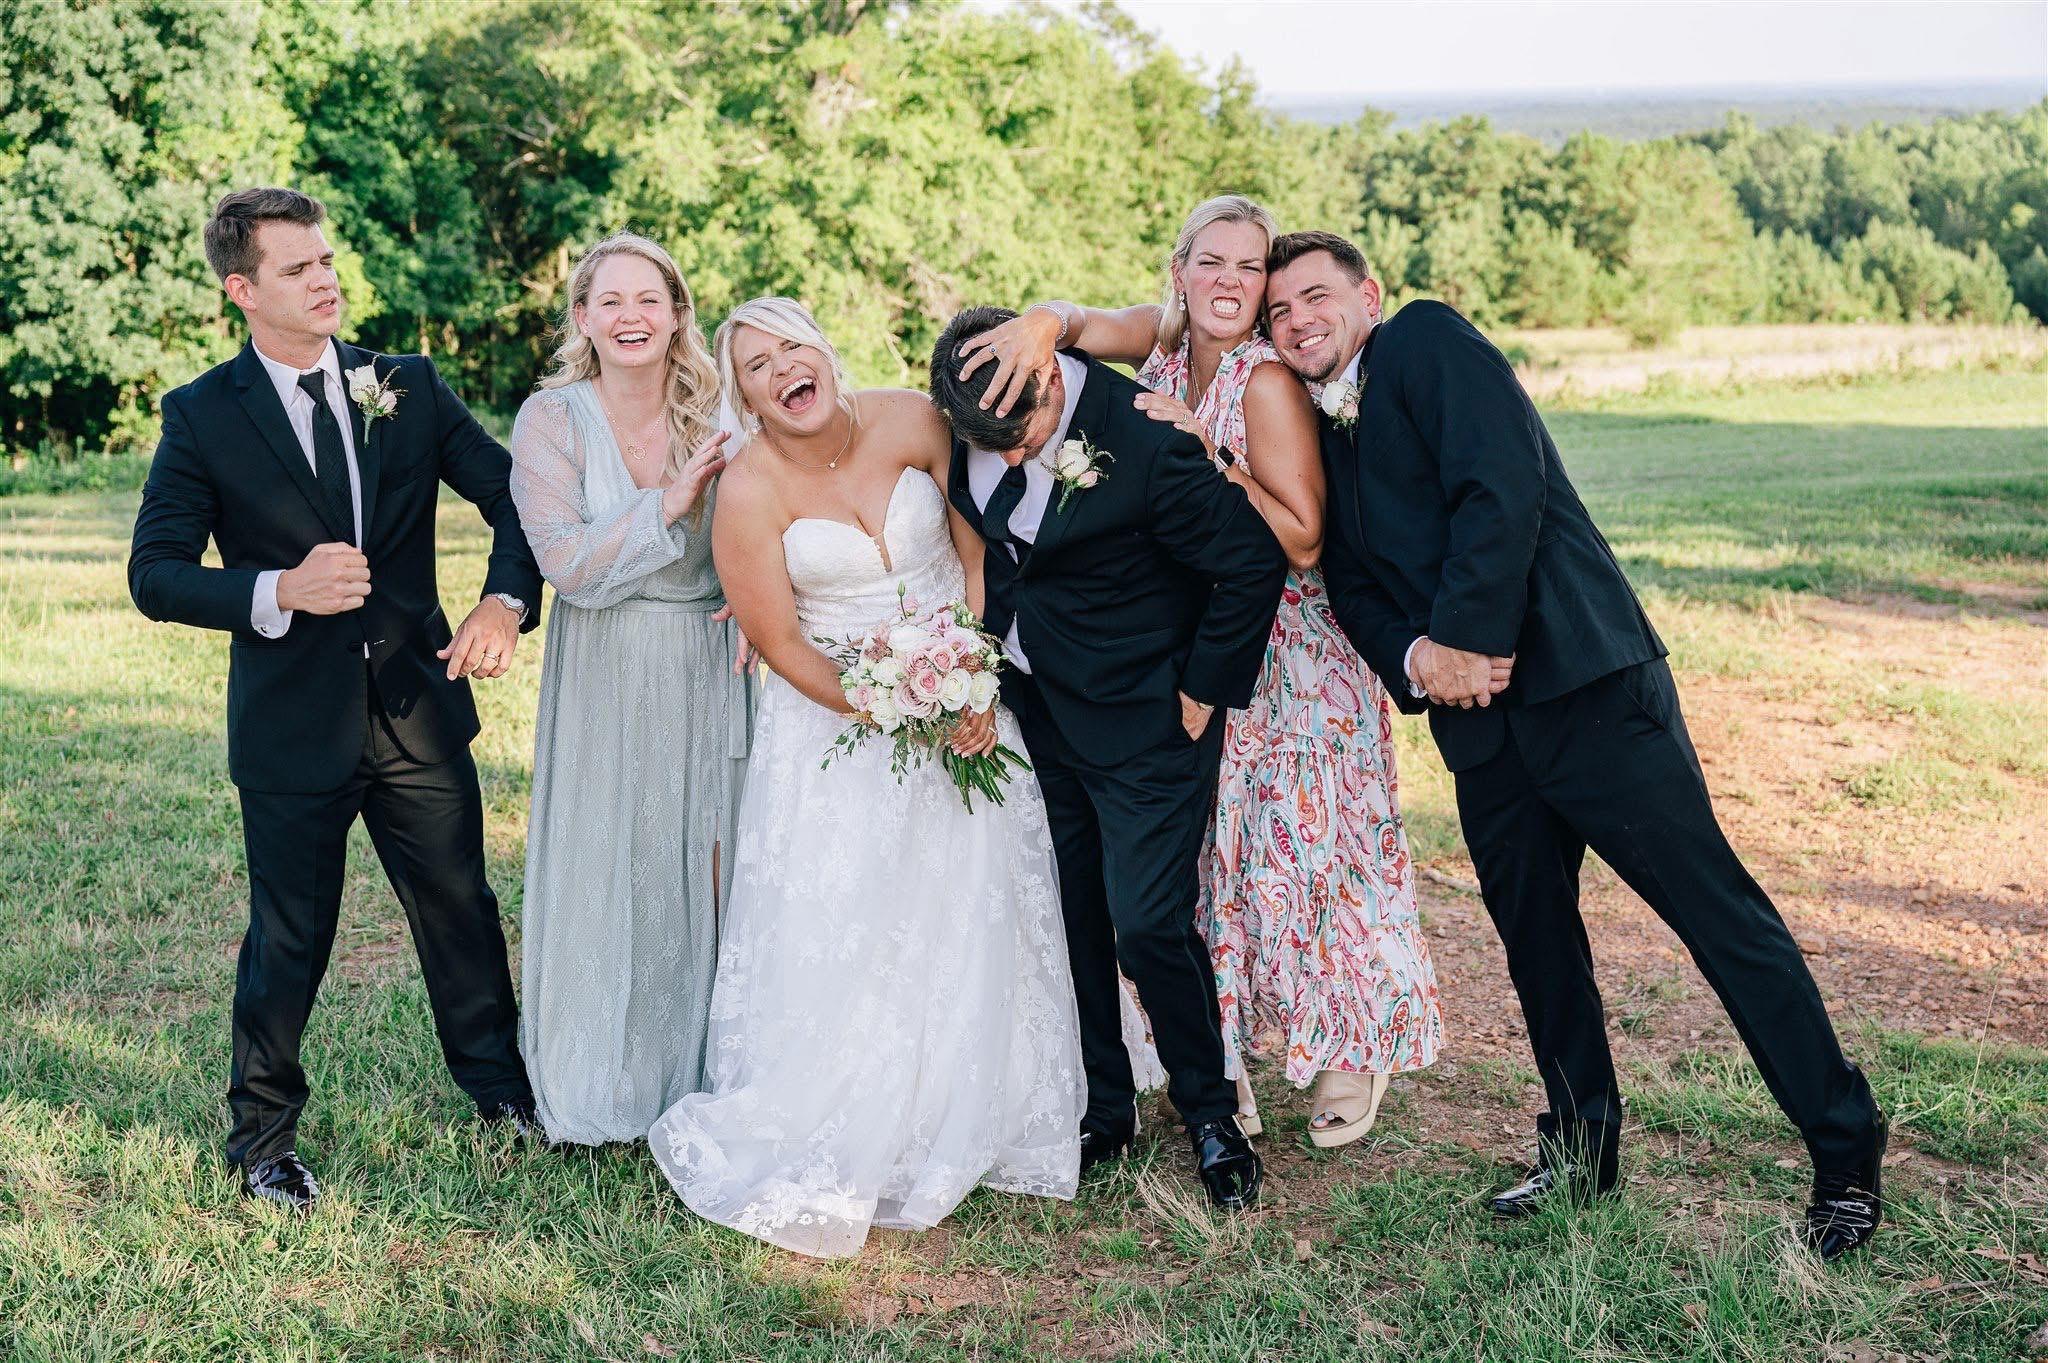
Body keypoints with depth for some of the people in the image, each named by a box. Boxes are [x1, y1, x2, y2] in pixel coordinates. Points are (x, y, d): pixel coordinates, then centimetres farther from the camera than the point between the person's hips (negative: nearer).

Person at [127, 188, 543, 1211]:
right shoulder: (203, 415, -7)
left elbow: (514, 493, 0)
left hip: (418, 709, 3)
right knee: (289, 939, 11)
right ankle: (263, 1133, 32)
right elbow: (155, 576, -8)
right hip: (293, 725, -3)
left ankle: (500, 1085, 39)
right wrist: (278, 592, -24)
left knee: (461, 907, 15)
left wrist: (505, 601, -18)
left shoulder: (409, 386, 1)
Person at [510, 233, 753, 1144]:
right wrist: (666, 505, -19)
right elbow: (565, 562, -15)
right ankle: (601, 1083, 19)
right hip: (607, 674, -2)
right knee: (610, 868, 3)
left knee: (709, 862, 6)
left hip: (709, 669, 3)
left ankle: (701, 1069, 21)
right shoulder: (551, 419, -6)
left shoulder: (713, 416, 2)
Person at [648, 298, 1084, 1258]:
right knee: (840, 937, -2)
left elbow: (979, 551, -1)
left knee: (975, 918, 8)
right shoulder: (748, 492, -14)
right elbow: (781, 646, -11)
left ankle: (968, 1128, 26)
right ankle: (832, 1150, 16)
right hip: (838, 723, -3)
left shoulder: (912, 423, -7)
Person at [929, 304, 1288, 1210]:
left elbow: (1254, 560, -17)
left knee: (1148, 924, -6)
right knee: (1072, 918, 11)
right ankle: (1104, 1110, 28)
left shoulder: (1146, 445, -26)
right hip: (1035, 707, 6)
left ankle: (1208, 1110, 19)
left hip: (1142, 718, -6)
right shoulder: (970, 421, -8)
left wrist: (1205, 693, -11)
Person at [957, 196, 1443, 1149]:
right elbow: (1084, 324, -17)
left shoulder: (1267, 380, -19)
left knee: (1298, 848, 3)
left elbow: (1301, 539, -21)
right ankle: (1221, 1066, 20)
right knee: (1201, 855, 7)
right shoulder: (1164, 339, -1)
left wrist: (1206, 454, -28)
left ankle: (1353, 1050, 24)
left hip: (1286, 653, -5)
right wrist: (1043, 324, -39)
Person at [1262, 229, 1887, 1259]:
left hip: (1580, 680, -8)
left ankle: (1845, 1150, 6)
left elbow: (1501, 486, -16)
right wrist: (1416, 656, -7)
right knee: (1533, 931, 14)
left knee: (1714, 906, -5)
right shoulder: (1324, 431, 20)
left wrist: (1468, 638, -14)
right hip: (1479, 719, 8)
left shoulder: (1428, 342, -2)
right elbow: (1355, 587, 14)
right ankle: (1581, 1147, 29)